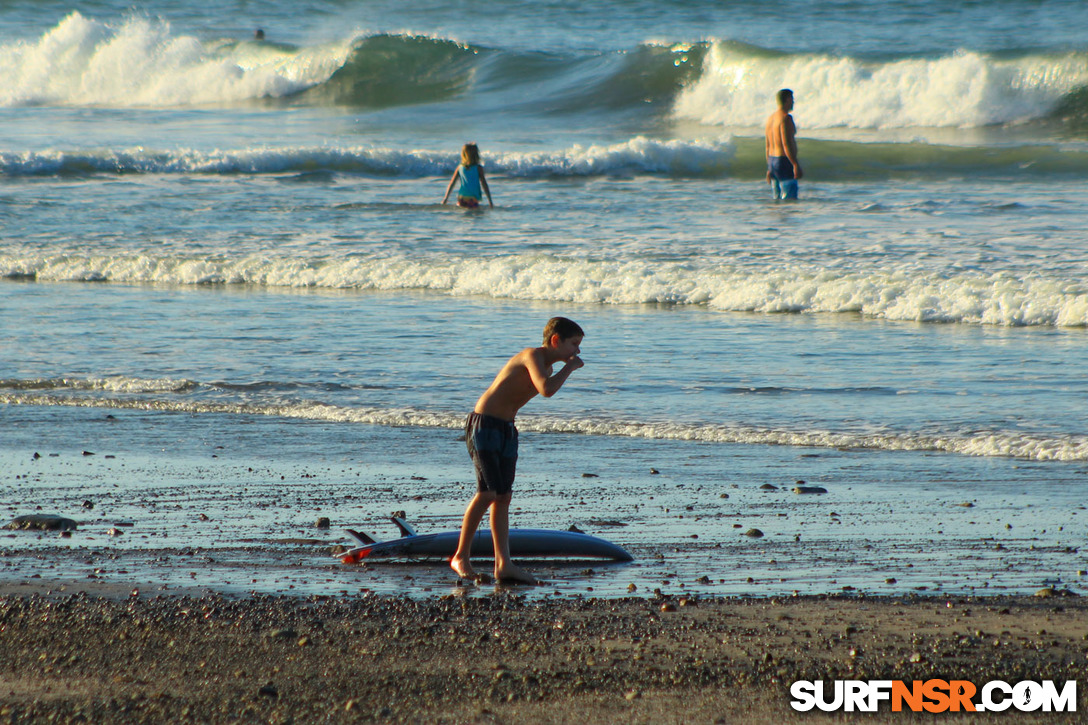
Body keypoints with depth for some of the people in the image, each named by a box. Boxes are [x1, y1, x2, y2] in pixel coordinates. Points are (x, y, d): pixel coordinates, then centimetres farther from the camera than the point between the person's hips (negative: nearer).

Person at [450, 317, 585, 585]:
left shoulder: (547, 368, 15)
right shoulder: (533, 355, -15)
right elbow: (546, 390, -31)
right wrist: (570, 367, -18)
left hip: (506, 429, 10)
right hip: (484, 425, -10)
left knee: (503, 496, 3)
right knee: (488, 492, -14)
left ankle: (503, 564, -1)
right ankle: (461, 557, -6)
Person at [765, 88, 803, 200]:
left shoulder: (771, 118, 14)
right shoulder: (786, 118, -14)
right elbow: (786, 144, -21)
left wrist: (769, 168, 22)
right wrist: (796, 165, -21)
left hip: (772, 161, 9)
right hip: (784, 162, -9)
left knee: (778, 199, 12)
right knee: (790, 198, -10)